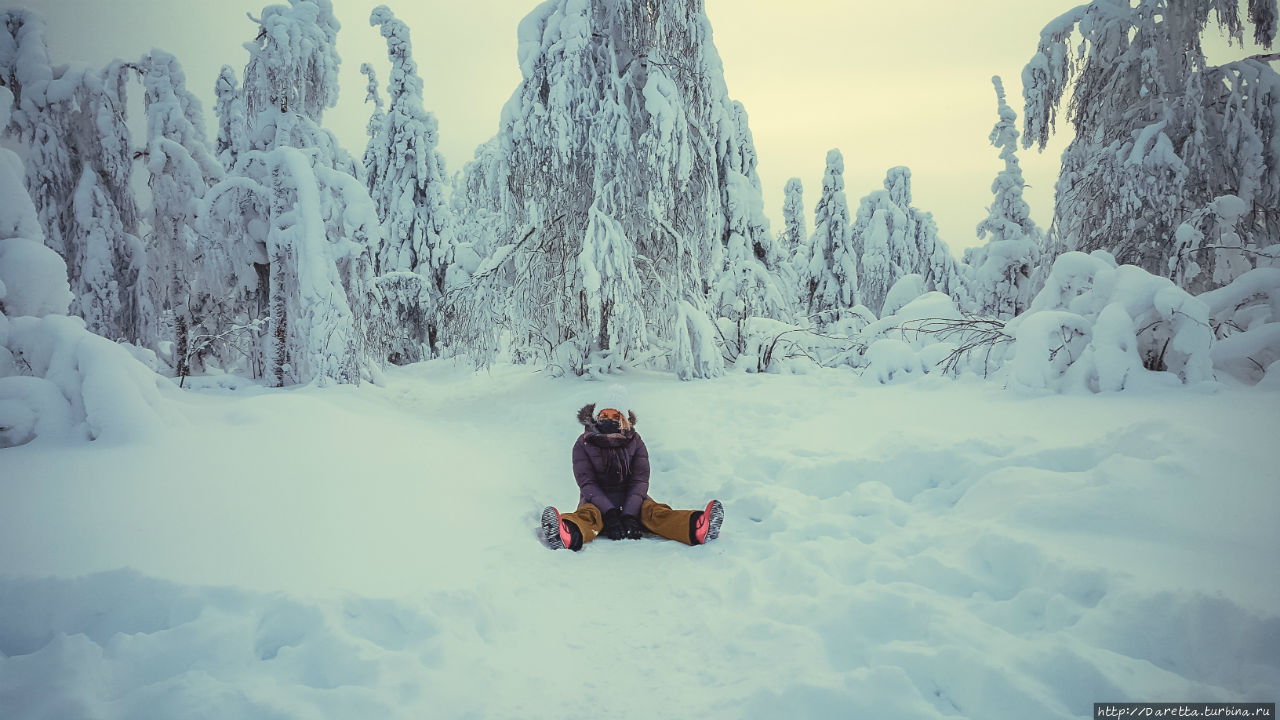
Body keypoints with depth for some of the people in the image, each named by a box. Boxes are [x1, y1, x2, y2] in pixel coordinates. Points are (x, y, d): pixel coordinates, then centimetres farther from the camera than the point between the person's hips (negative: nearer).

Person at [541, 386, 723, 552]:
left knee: (654, 511, -29)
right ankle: (571, 534, -73)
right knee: (588, 515, -36)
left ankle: (696, 530, -59)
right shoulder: (583, 444, 0)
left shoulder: (635, 442, 6)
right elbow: (587, 483, -10)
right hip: (597, 501, -2)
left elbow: (640, 481, -5)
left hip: (630, 500, 2)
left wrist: (629, 514, -23)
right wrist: (609, 513, -26)